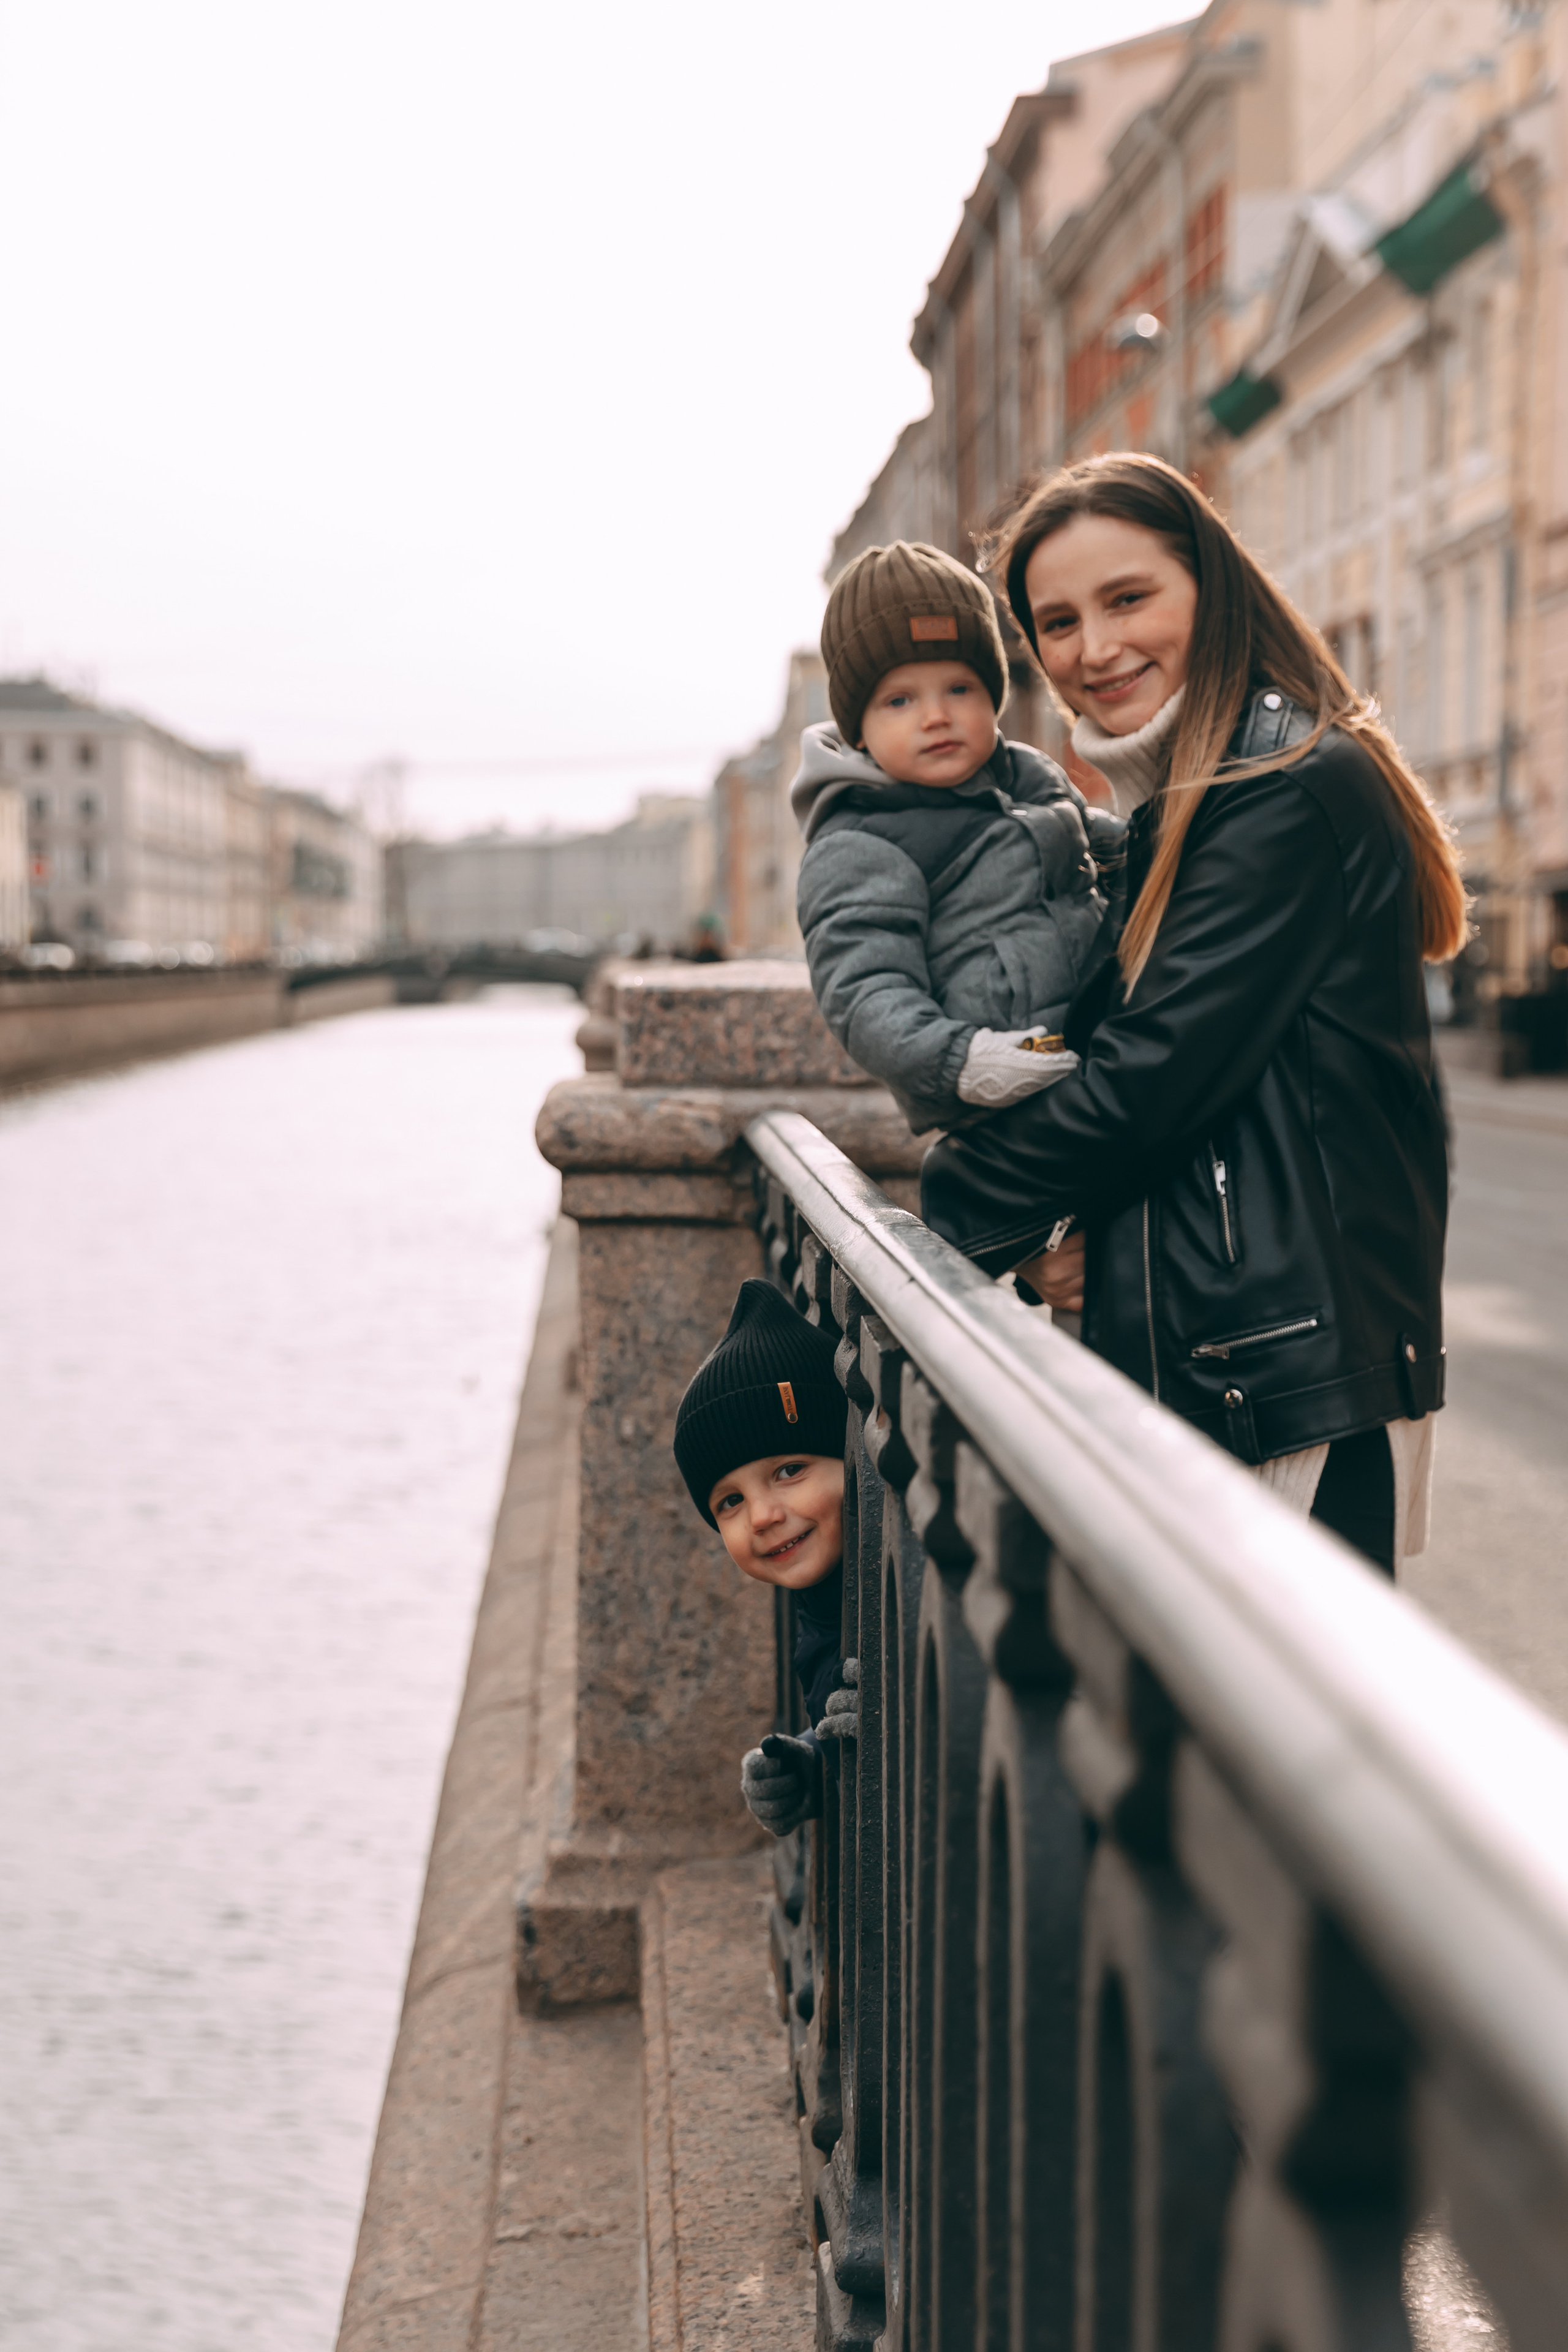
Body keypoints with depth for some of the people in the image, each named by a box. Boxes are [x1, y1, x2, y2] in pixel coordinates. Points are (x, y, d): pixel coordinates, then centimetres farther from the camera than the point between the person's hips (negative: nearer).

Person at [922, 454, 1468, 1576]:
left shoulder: (1297, 788, -13)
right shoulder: (1174, 812, 19)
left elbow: (1154, 1073, -17)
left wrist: (956, 1212, -4)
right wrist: (1077, 1231, 0)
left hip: (1299, 1379, -9)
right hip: (1197, 1359, 9)